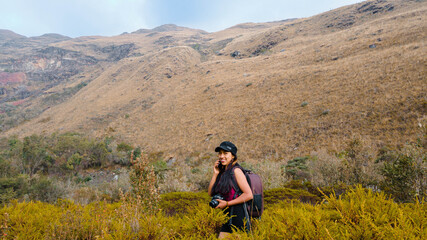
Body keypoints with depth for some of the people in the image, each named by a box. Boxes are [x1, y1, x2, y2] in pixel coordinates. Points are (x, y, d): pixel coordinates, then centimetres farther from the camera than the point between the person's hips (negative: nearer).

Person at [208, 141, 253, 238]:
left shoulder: (236, 170, -12)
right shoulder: (222, 172, 11)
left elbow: (249, 195, -17)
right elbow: (210, 193, 8)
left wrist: (227, 203, -14)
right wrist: (215, 173, 0)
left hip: (238, 217, -8)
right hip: (228, 217, 8)